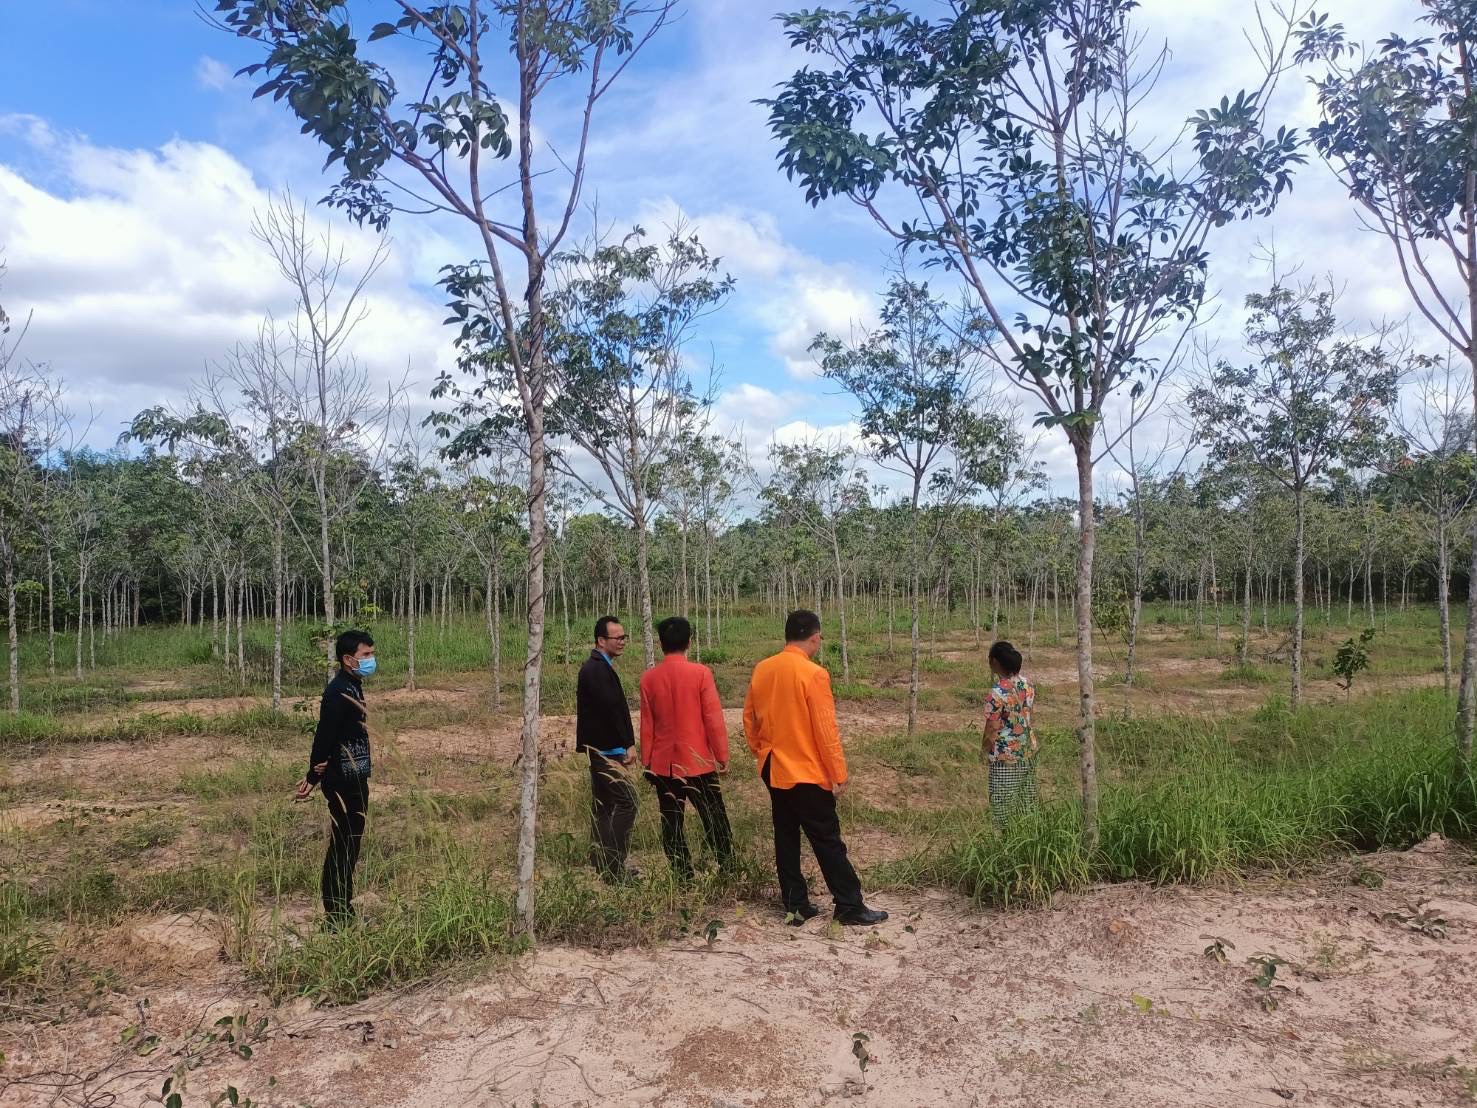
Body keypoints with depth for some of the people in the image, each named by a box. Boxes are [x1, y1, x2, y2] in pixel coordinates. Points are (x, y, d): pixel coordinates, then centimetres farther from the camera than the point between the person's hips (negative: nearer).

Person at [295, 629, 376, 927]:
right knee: (342, 847, -2)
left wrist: (315, 773, 4)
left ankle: (344, 912, 26)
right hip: (344, 782, -10)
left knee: (348, 846, 16)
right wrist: (313, 778, -15)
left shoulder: (352, 687, 12)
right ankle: (337, 917, 6)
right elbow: (324, 735, -20)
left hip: (354, 780, 10)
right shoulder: (339, 692, -19)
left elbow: (328, 735, 11)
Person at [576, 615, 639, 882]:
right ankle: (614, 867, -8)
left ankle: (601, 865, 23)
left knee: (604, 805, 15)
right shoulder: (598, 670, -17)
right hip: (607, 750, -11)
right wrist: (628, 744, -14)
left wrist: (626, 743, 14)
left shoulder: (598, 667, 16)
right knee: (626, 802, -10)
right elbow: (610, 709, -22)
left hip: (601, 749, 11)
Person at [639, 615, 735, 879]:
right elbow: (714, 719, -10)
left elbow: (646, 724, 2)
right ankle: (728, 871, 10)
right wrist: (722, 756, -2)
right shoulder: (700, 673, -10)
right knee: (715, 820, 9)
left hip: (663, 763, 2)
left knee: (671, 824, 9)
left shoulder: (649, 678, -2)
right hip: (698, 761, -2)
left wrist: (646, 761, 10)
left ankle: (683, 877, 10)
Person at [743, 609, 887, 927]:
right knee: (828, 841, 3)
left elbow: (749, 720, 9)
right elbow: (826, 730, -16)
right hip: (807, 773, -6)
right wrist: (839, 774, -9)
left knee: (786, 838, 13)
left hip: (773, 771, 6)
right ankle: (850, 906, 10)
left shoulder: (761, 670, 2)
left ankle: (795, 906, 18)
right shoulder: (813, 674, -17)